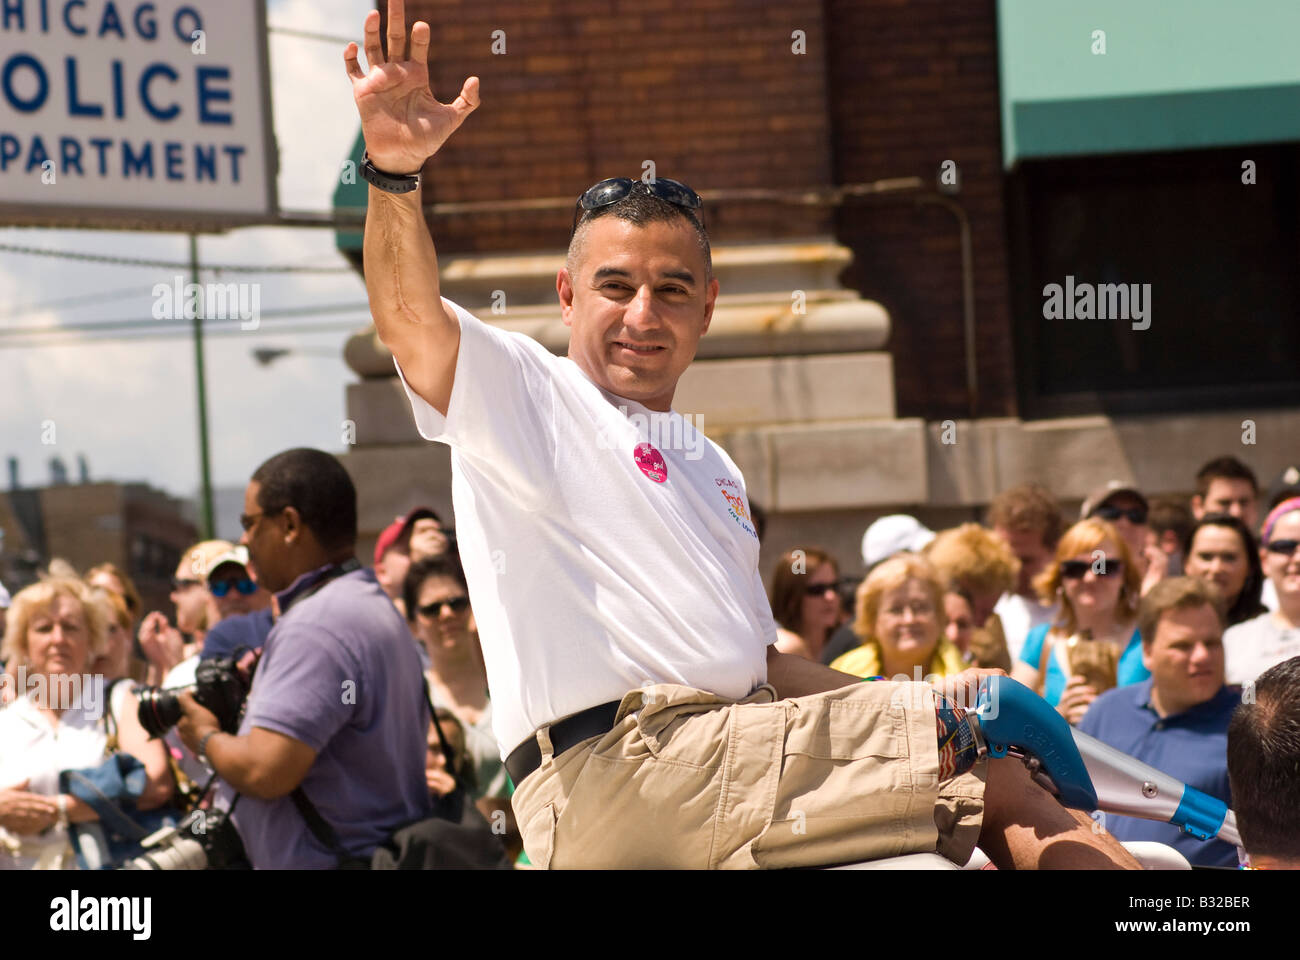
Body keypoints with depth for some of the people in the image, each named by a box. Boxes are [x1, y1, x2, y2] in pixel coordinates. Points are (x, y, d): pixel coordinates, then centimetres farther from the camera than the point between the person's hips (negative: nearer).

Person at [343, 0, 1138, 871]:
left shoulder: (713, 469, 26)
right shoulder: (521, 393, 3)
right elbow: (411, 320, -18)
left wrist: (909, 709, 20)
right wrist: (395, 173, -37)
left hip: (738, 751, 8)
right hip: (611, 773, -8)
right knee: (985, 760, -13)